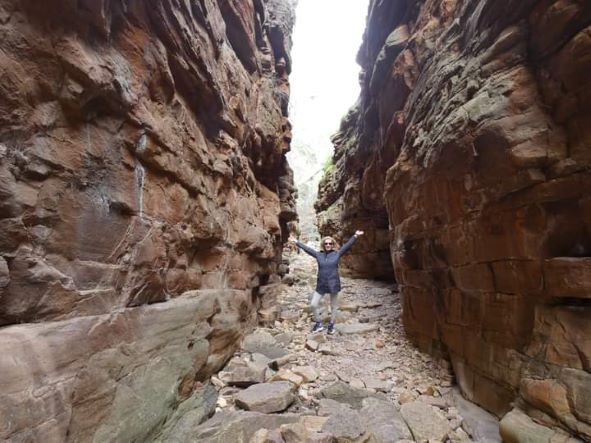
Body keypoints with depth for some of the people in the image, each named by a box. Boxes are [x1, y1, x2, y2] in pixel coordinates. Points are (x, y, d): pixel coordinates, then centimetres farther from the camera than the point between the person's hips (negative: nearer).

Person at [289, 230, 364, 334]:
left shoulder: (337, 254, -3)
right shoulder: (318, 254, 2)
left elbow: (347, 245, -7)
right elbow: (307, 249, 7)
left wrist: (355, 236, -16)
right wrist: (296, 242, 9)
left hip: (333, 284, -2)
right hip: (321, 285, 2)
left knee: (333, 306, 11)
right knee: (313, 304, 2)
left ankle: (331, 325, 30)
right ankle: (318, 324, 22)